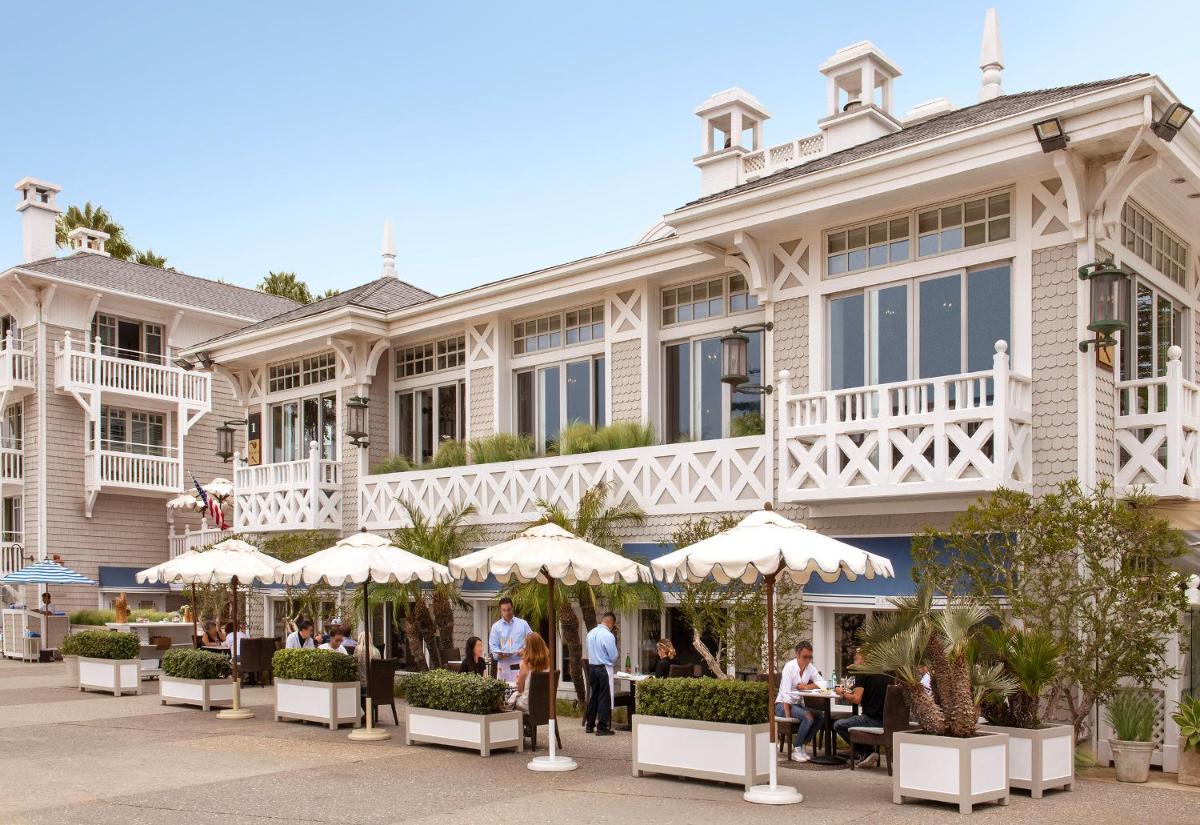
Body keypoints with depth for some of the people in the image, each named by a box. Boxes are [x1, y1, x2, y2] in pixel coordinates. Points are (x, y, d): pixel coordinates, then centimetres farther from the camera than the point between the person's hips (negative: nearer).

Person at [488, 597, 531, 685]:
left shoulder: (523, 623, 8)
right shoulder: (496, 626, 8)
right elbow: (492, 646, 4)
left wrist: (525, 649, -10)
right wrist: (499, 654, -15)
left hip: (520, 663, 0)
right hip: (503, 664, 0)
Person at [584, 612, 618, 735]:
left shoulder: (590, 633, 4)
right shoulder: (608, 636, -19)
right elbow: (614, 656, -12)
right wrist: (612, 662, 8)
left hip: (592, 667, 7)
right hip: (604, 669, -7)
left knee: (593, 696, 15)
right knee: (604, 698, 1)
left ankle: (590, 725, 22)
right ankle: (602, 728, 3)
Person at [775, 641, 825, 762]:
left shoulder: (810, 667, 2)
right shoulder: (789, 667, -16)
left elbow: (822, 683, 1)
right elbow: (786, 694, -20)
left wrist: (806, 687, -15)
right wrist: (788, 716, -24)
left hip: (798, 704, 7)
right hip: (782, 705, -6)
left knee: (820, 716, -16)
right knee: (808, 716, -28)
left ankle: (801, 745, -4)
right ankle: (796, 749, -13)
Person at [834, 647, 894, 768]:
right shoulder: (887, 675, 12)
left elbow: (857, 699, -16)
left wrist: (843, 694, 3)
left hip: (872, 719, -8)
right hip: (887, 721, 8)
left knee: (838, 725, 12)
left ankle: (865, 753, 5)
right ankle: (868, 753, 20)